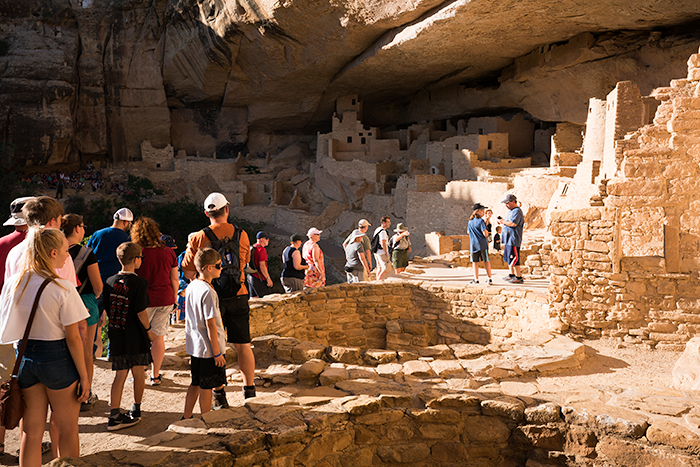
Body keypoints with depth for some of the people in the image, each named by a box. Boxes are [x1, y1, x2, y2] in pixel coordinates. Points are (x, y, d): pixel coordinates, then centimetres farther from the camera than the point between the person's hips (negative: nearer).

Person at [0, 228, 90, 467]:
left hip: (24, 356, 5)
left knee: (31, 431, 15)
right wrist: (84, 376, -6)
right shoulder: (62, 288, -16)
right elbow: (72, 338, -14)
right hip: (56, 357, -5)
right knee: (66, 430, 12)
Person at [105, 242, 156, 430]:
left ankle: (114, 415, 5)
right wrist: (149, 330, -4)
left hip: (116, 336, 5)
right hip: (136, 337, -5)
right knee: (138, 374, 13)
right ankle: (135, 411, 26)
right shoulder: (139, 283, -15)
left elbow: (107, 309, 8)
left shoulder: (110, 282, 2)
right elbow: (141, 312, -17)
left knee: (120, 375, 10)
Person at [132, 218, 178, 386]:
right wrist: (174, 299, 17)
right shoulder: (168, 252, 1)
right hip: (165, 299, 3)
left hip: (143, 300, -3)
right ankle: (156, 375, 17)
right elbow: (174, 279, 6)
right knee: (158, 336, 10)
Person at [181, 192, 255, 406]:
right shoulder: (241, 235, 0)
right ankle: (249, 390, 18)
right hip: (238, 296, 2)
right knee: (243, 345, 11)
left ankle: (219, 395, 12)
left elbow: (189, 272, -2)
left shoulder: (199, 238, -7)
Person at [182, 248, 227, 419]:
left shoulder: (191, 286, 5)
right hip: (208, 348, -8)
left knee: (195, 384, 20)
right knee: (207, 387, 5)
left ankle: (187, 417, 29)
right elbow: (210, 324, -21)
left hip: (194, 346, 8)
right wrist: (217, 352, -15)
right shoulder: (208, 292, -22)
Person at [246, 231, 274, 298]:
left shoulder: (252, 248, 15)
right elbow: (262, 265, -20)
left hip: (250, 276, 10)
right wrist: (268, 278, -17)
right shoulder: (261, 249, -14)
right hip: (258, 278, -10)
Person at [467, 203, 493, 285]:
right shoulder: (481, 221, -11)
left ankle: (476, 279, 11)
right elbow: (485, 234, -16)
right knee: (486, 261, 5)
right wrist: (487, 231, 4)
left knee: (475, 262, 9)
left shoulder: (470, 221, 9)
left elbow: (468, 231, 22)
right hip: (482, 244, -4)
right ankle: (489, 279, 6)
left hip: (473, 244, 4)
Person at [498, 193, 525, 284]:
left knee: (514, 258, -9)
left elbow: (513, 223, -26)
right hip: (508, 239, 11)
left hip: (514, 239, -11)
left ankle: (518, 277, -4)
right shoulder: (511, 211, 19)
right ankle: (512, 275, 28)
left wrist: (503, 222, -14)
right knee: (508, 257, 17)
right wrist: (502, 221, 7)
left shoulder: (517, 211, -14)